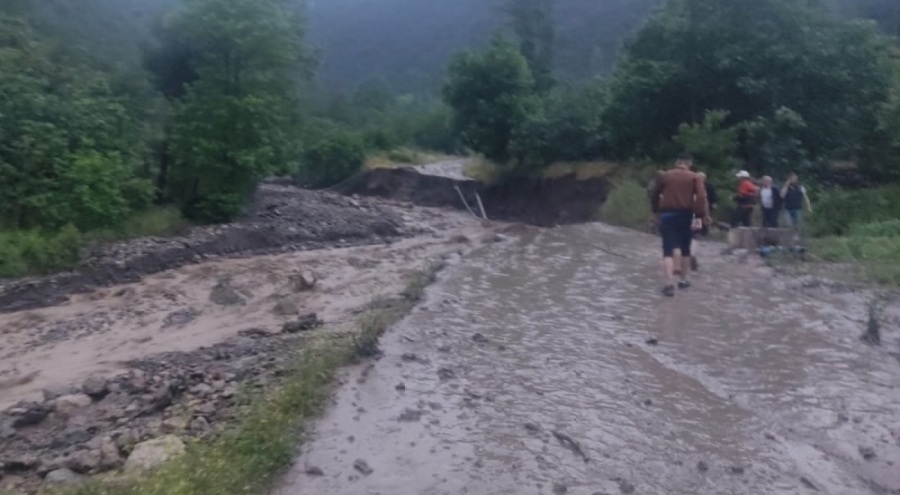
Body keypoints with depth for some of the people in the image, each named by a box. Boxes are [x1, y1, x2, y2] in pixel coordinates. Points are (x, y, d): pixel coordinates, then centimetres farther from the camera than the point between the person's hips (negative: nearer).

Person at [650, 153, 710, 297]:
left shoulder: (664, 176, 8)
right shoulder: (694, 178, 2)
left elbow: (655, 195, 14)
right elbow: (701, 197, -11)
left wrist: (656, 210, 26)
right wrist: (704, 215, -15)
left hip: (667, 215, 0)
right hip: (685, 215, 0)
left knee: (668, 250, -4)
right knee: (685, 249, 17)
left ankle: (670, 283, -19)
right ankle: (684, 280, 28)